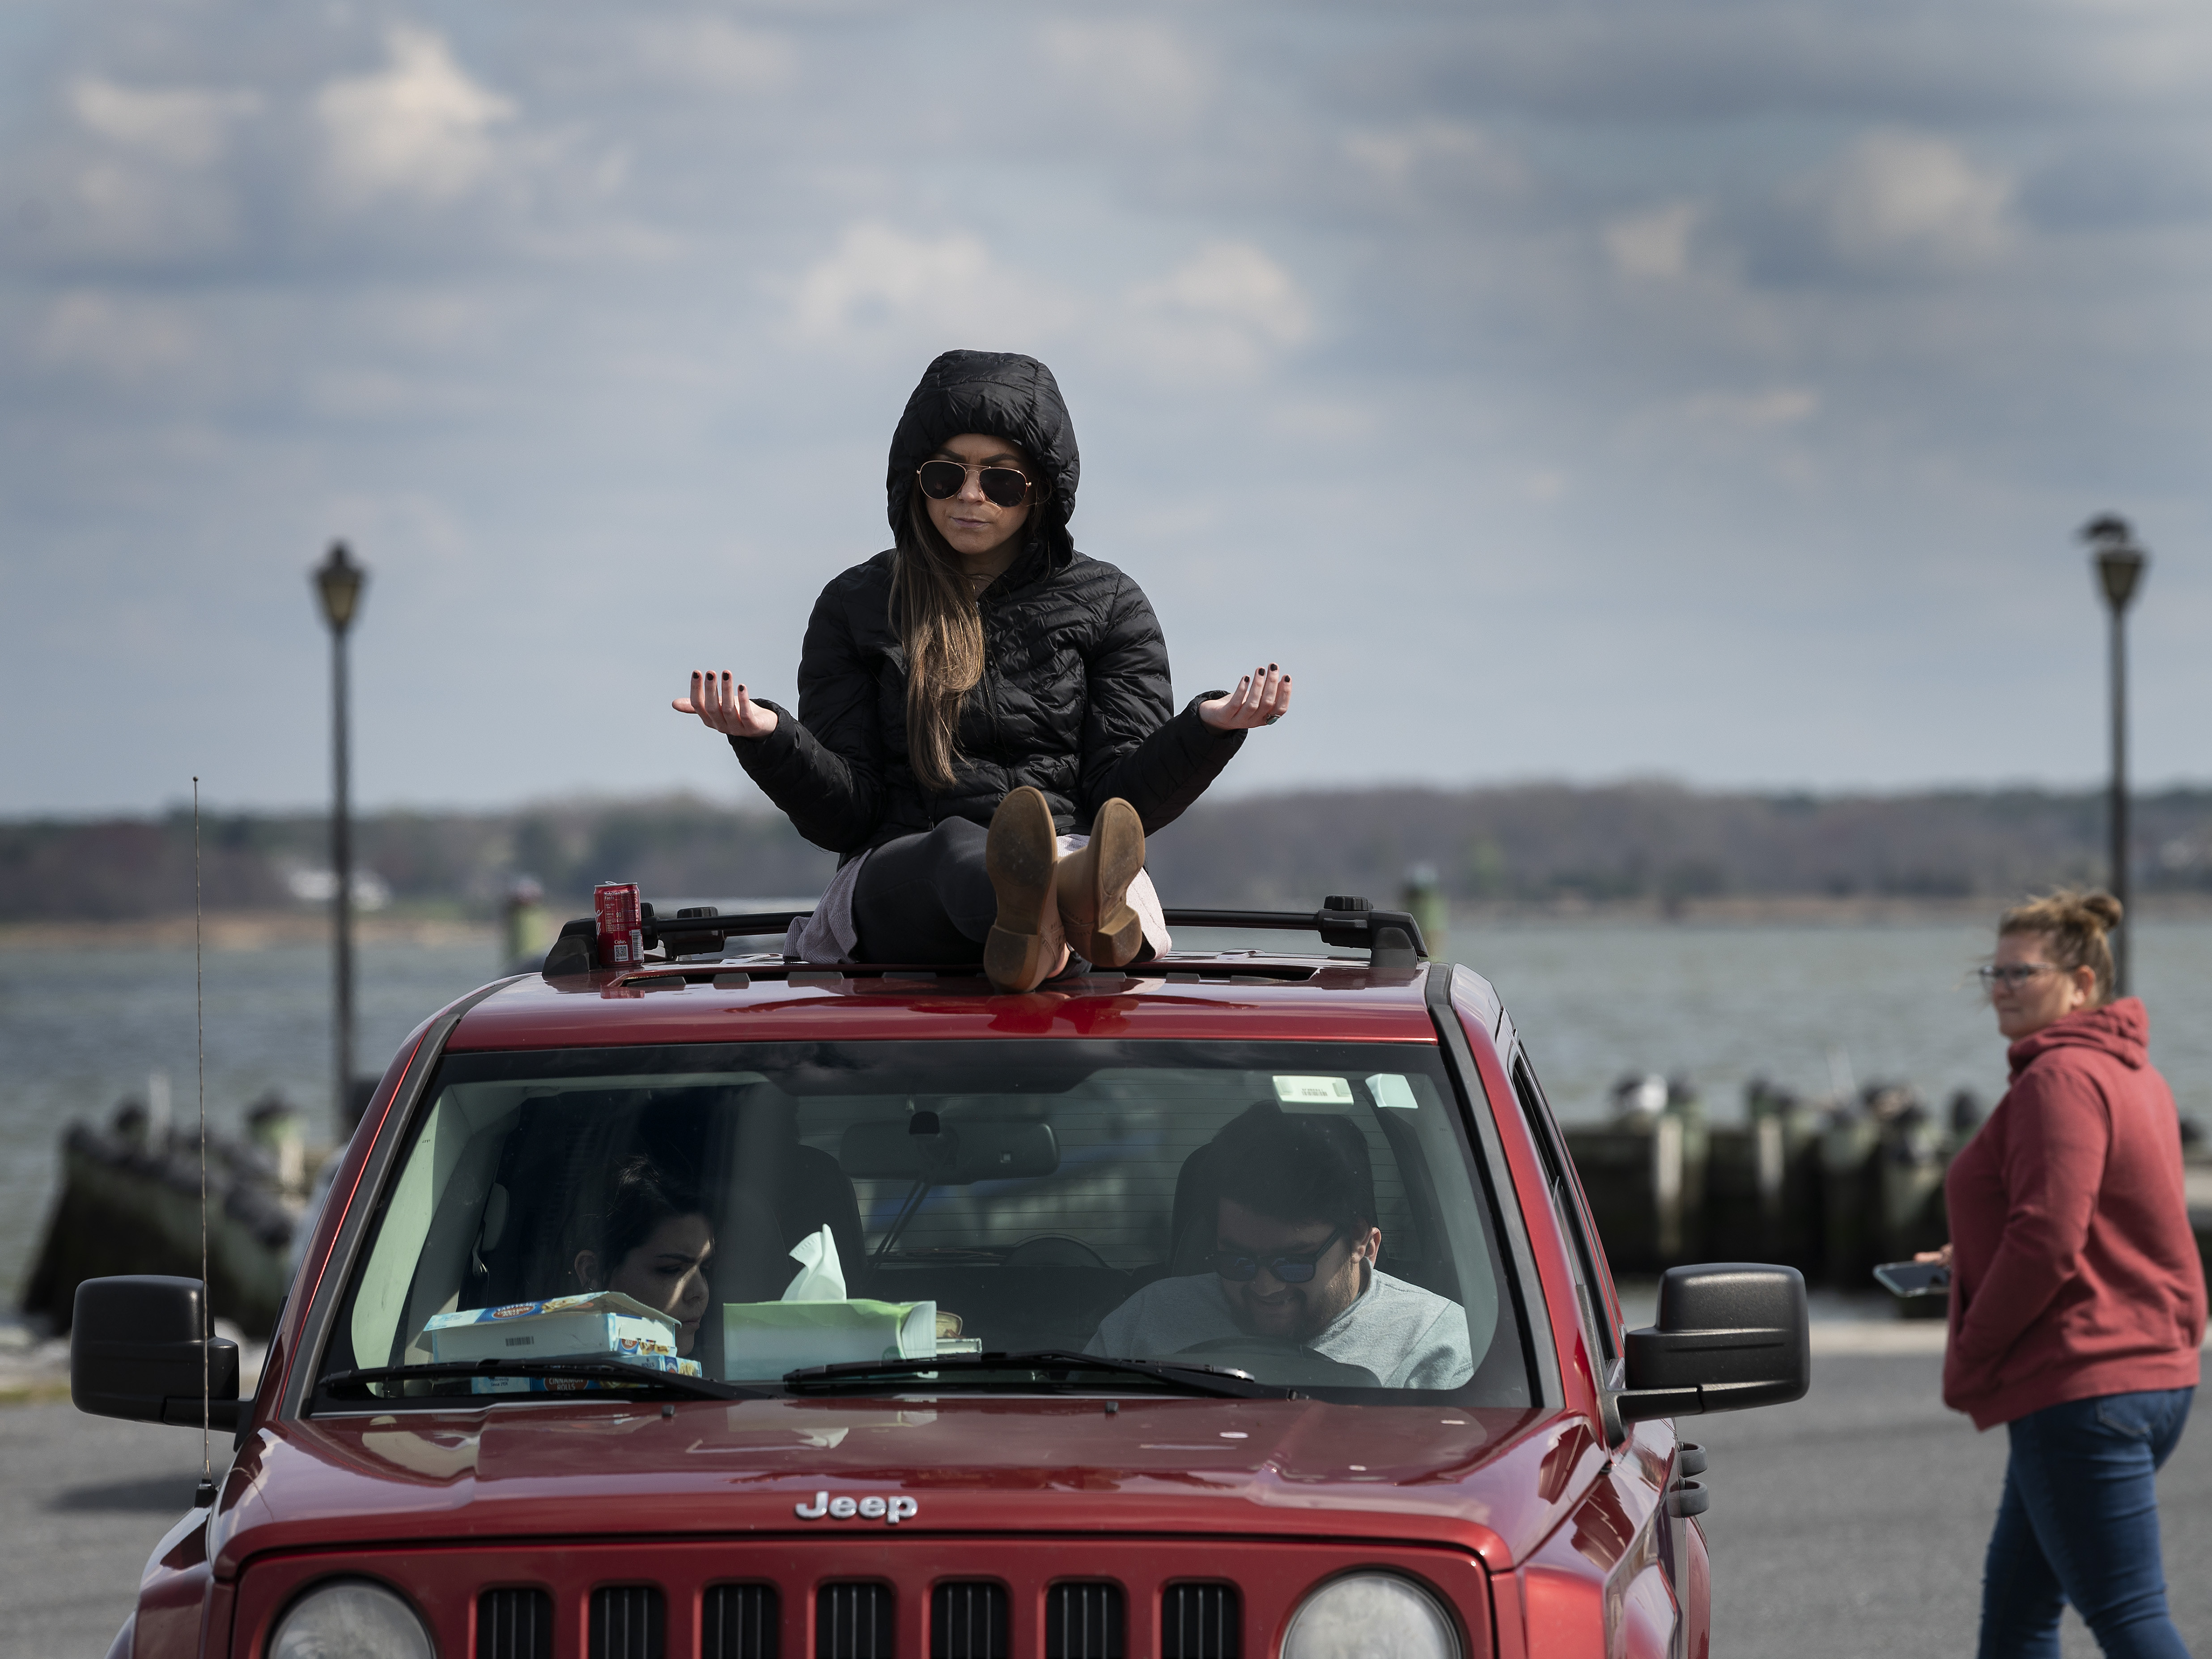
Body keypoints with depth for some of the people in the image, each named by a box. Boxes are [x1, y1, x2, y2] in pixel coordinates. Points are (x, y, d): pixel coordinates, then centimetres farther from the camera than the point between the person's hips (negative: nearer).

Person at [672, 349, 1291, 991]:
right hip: (899, 884, -1)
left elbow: (1124, 802, 8)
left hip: (1073, 860, 1)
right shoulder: (855, 607, 17)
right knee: (956, 845, -38)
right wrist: (769, 736, -11)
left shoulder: (1106, 605, 17)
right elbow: (844, 816, 9)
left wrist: (1209, 726, -11)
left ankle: (1036, 924, -76)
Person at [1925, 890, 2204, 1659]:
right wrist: (1975, 1259, 20)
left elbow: (2047, 1242, -22)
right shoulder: (2132, 1072, 16)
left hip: (2082, 1387, -11)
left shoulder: (2061, 1078, -15)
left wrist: (1970, 1359, -10)